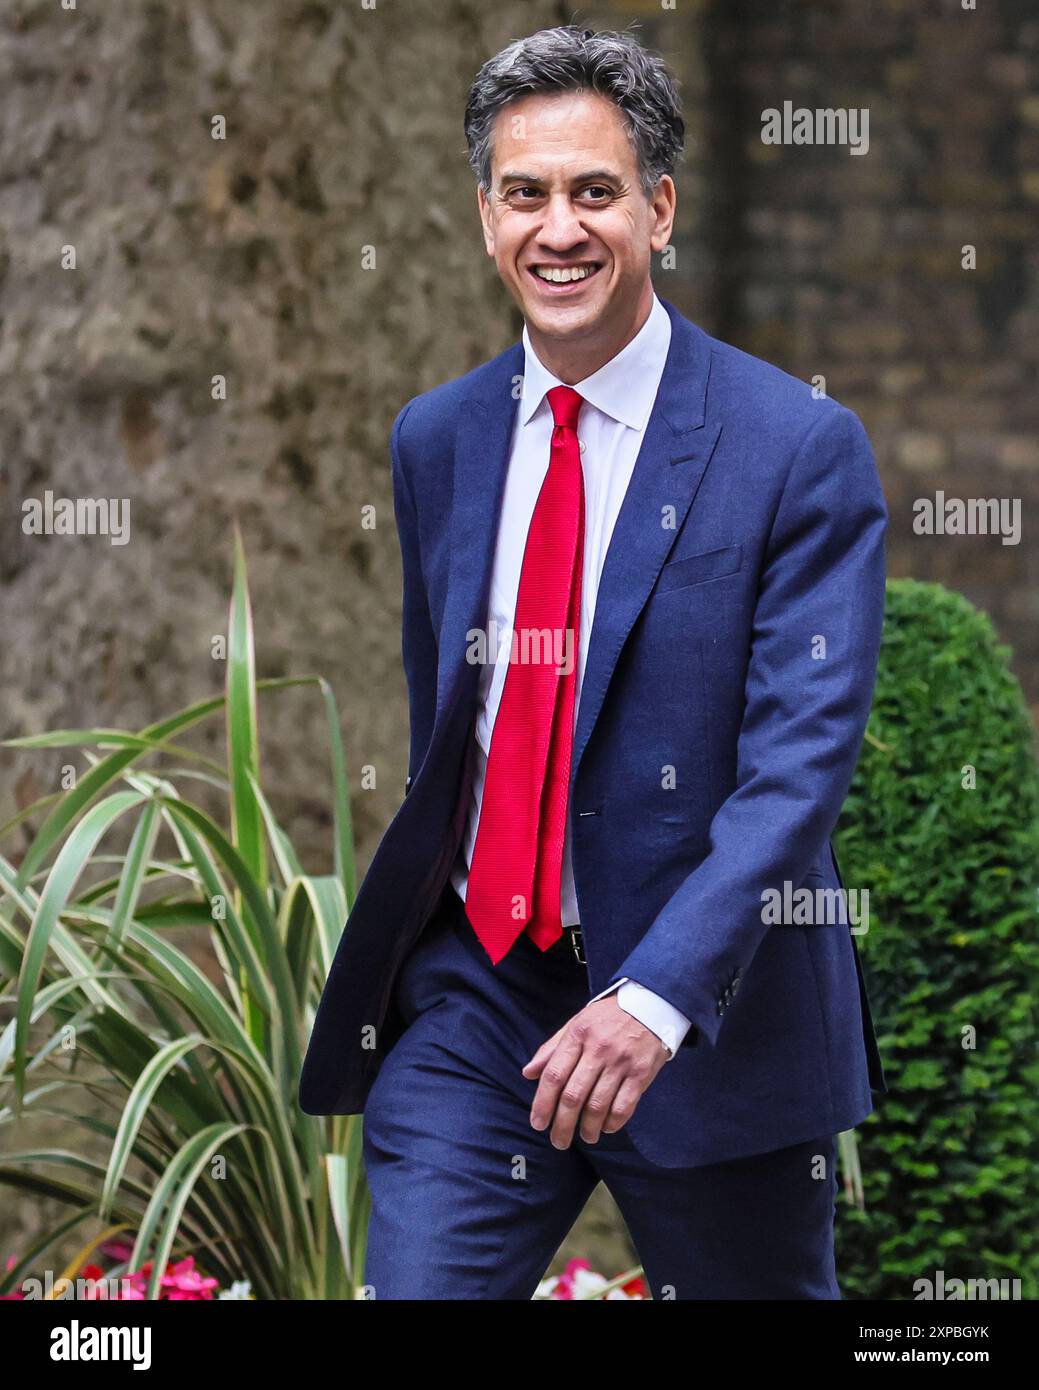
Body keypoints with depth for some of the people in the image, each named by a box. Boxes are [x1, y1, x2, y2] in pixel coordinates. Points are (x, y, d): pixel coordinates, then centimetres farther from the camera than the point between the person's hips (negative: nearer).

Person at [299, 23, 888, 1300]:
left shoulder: (801, 449, -10)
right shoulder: (435, 440, 7)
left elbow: (800, 761, -18)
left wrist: (656, 996, -29)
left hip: (710, 1010, -3)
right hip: (469, 1000, 4)